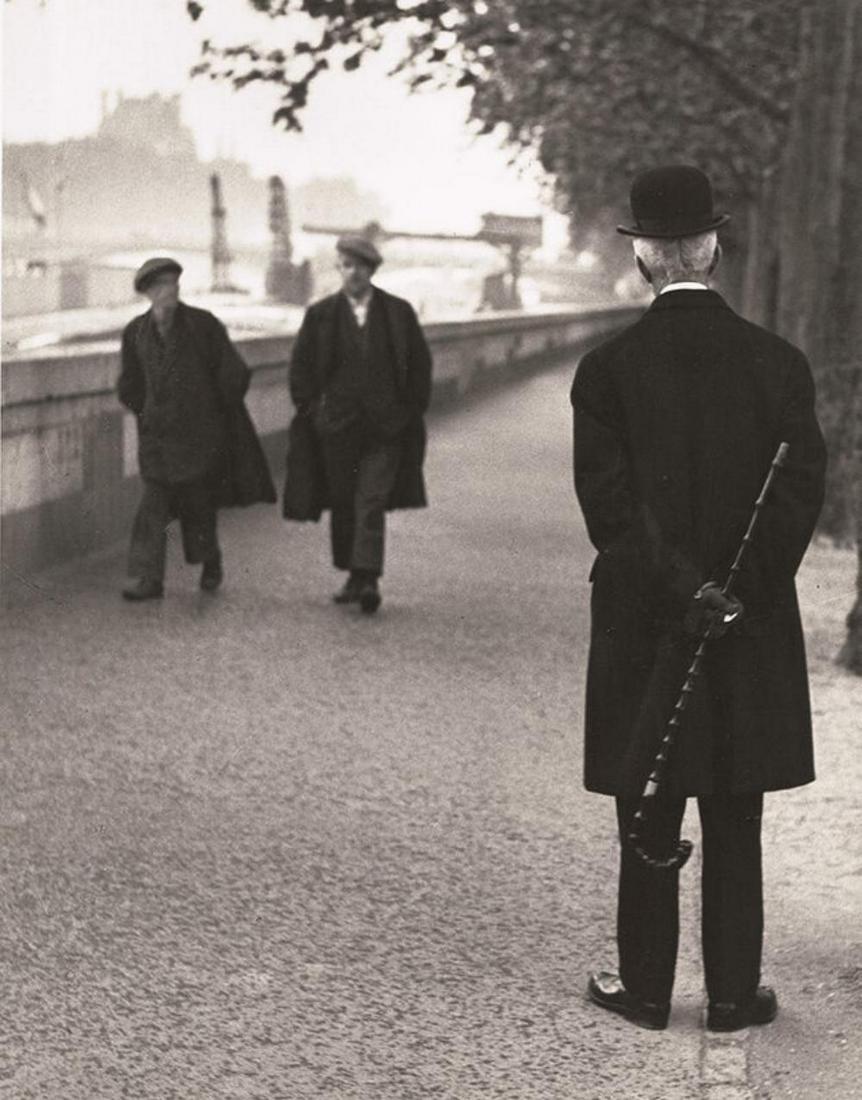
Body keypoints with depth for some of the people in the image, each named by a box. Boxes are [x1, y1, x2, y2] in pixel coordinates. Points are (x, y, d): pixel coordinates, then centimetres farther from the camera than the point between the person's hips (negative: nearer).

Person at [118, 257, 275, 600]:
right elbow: (129, 386, 18)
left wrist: (216, 413, 6)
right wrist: (147, 413, 13)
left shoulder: (204, 325, -6)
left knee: (198, 502, 3)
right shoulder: (135, 332, 3)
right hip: (158, 433, 2)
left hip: (201, 431, -2)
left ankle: (211, 563, 28)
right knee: (154, 503, -7)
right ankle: (147, 578, -8)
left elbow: (233, 374, 0)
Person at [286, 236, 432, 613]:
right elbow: (300, 366, 10)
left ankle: (368, 579, -14)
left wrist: (412, 410, 4)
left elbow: (420, 364, 9)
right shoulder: (320, 314, 4)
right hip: (337, 425, 2)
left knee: (372, 502, -11)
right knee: (343, 504, 8)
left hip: (385, 426, -2)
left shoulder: (399, 312, 3)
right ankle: (352, 577, 19)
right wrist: (310, 410, 3)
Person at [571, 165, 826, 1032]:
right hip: (754, 633, 1)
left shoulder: (607, 370, -7)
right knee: (735, 826, 11)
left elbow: (610, 505, -13)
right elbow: (802, 491, -9)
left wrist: (686, 592, -10)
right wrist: (736, 594, -8)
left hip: (644, 626, -1)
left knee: (650, 822, 11)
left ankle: (646, 986, 20)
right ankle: (734, 994, 17)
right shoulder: (778, 364, -4)